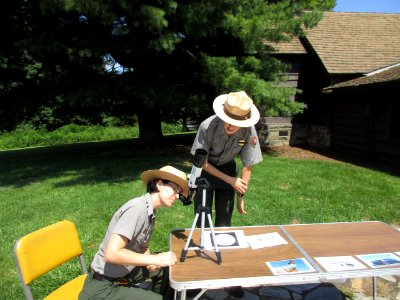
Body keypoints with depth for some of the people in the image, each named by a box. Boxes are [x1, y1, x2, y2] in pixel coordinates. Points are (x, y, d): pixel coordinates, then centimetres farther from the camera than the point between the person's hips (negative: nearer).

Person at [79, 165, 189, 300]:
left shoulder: (150, 210, 0)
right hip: (104, 287, -8)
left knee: (166, 269, 11)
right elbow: (111, 254, -32)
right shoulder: (137, 208, -26)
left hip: (123, 273, 8)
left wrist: (150, 261, -9)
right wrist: (156, 259, -25)